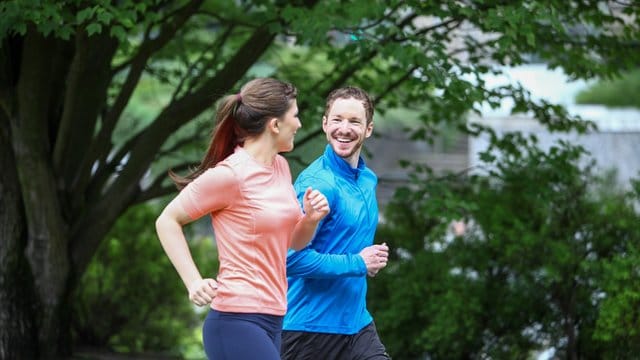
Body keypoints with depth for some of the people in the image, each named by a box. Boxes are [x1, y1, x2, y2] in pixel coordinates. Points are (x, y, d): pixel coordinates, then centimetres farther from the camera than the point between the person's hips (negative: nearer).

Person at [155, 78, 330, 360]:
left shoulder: (280, 167, 12)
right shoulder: (231, 174, -12)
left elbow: (293, 242, 22)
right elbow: (167, 221, -6)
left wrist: (311, 219, 0)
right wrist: (194, 282, -14)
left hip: (272, 322, 9)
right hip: (238, 323, -9)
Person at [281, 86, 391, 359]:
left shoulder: (368, 180, 9)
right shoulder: (316, 183, -17)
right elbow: (293, 257, -24)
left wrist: (374, 258, 3)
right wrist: (358, 263, -16)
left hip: (357, 323, 7)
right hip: (310, 328, -7)